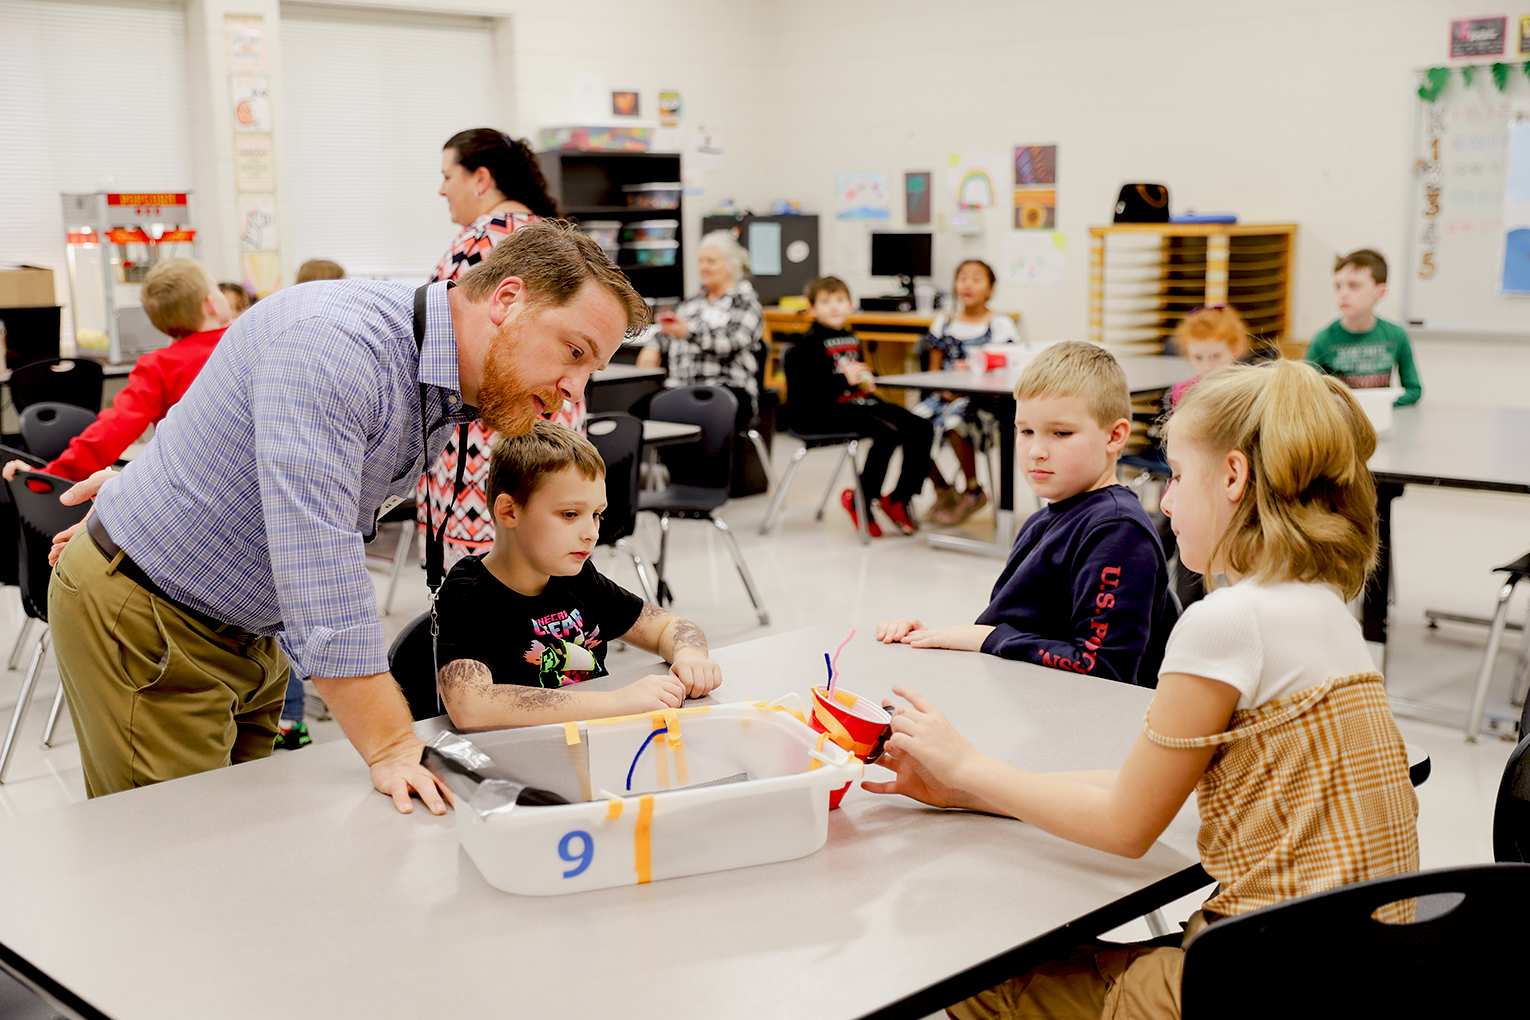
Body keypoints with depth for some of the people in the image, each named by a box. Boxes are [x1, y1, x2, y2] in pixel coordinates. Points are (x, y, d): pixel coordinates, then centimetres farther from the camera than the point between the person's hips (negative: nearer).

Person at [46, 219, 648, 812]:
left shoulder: (450, 399, 1)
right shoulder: (334, 344, -30)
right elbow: (316, 559, -35)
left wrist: (143, 490, 22)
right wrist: (390, 747, -34)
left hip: (249, 632, 8)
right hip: (143, 628, -8)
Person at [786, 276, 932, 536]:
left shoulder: (851, 339, 21)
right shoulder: (810, 343, -5)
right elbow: (801, 386, -16)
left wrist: (868, 379, 12)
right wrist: (845, 379, -22)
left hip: (862, 401, 8)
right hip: (826, 411, -8)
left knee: (921, 429, -6)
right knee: (888, 434, -30)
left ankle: (900, 498, 4)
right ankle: (861, 502, -14)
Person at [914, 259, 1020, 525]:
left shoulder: (1000, 324, 3)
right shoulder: (944, 323, 16)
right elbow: (934, 368, 15)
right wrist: (943, 388, -6)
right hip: (947, 394, 5)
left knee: (953, 423, -35)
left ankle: (973, 492, -12)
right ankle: (943, 490, -3)